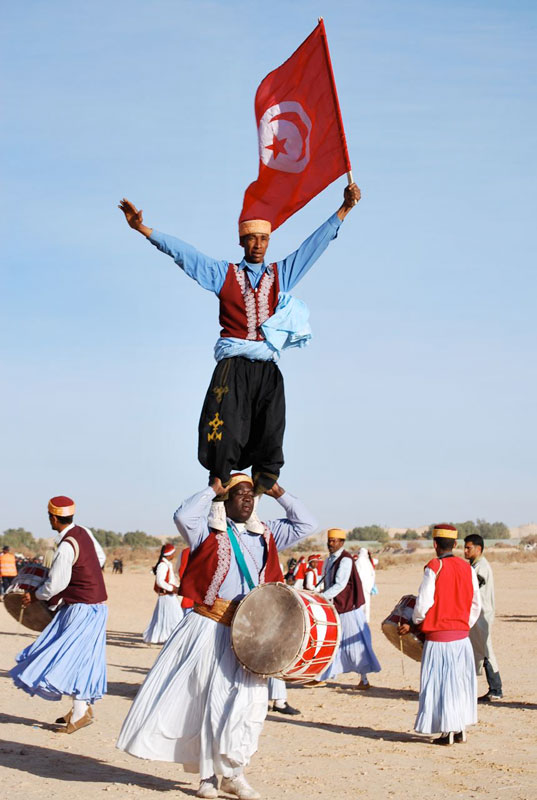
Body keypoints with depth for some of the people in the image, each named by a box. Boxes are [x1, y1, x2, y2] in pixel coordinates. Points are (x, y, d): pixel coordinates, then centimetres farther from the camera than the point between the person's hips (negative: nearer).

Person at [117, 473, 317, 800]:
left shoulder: (266, 535, 13)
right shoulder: (210, 530, 0)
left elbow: (307, 525, 15)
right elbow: (184, 517, -20)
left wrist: (278, 493, 8)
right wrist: (213, 489, -10)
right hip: (209, 627, -3)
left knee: (248, 699, -5)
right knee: (200, 698, 1)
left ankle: (233, 773, 8)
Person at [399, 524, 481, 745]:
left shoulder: (434, 568, -12)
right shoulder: (467, 568, 4)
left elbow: (423, 603, -11)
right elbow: (476, 605, 8)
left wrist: (413, 624, 6)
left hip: (438, 636, -5)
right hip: (462, 635, 5)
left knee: (440, 682, 3)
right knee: (460, 681, 14)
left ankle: (447, 732, 4)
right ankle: (460, 729, 18)